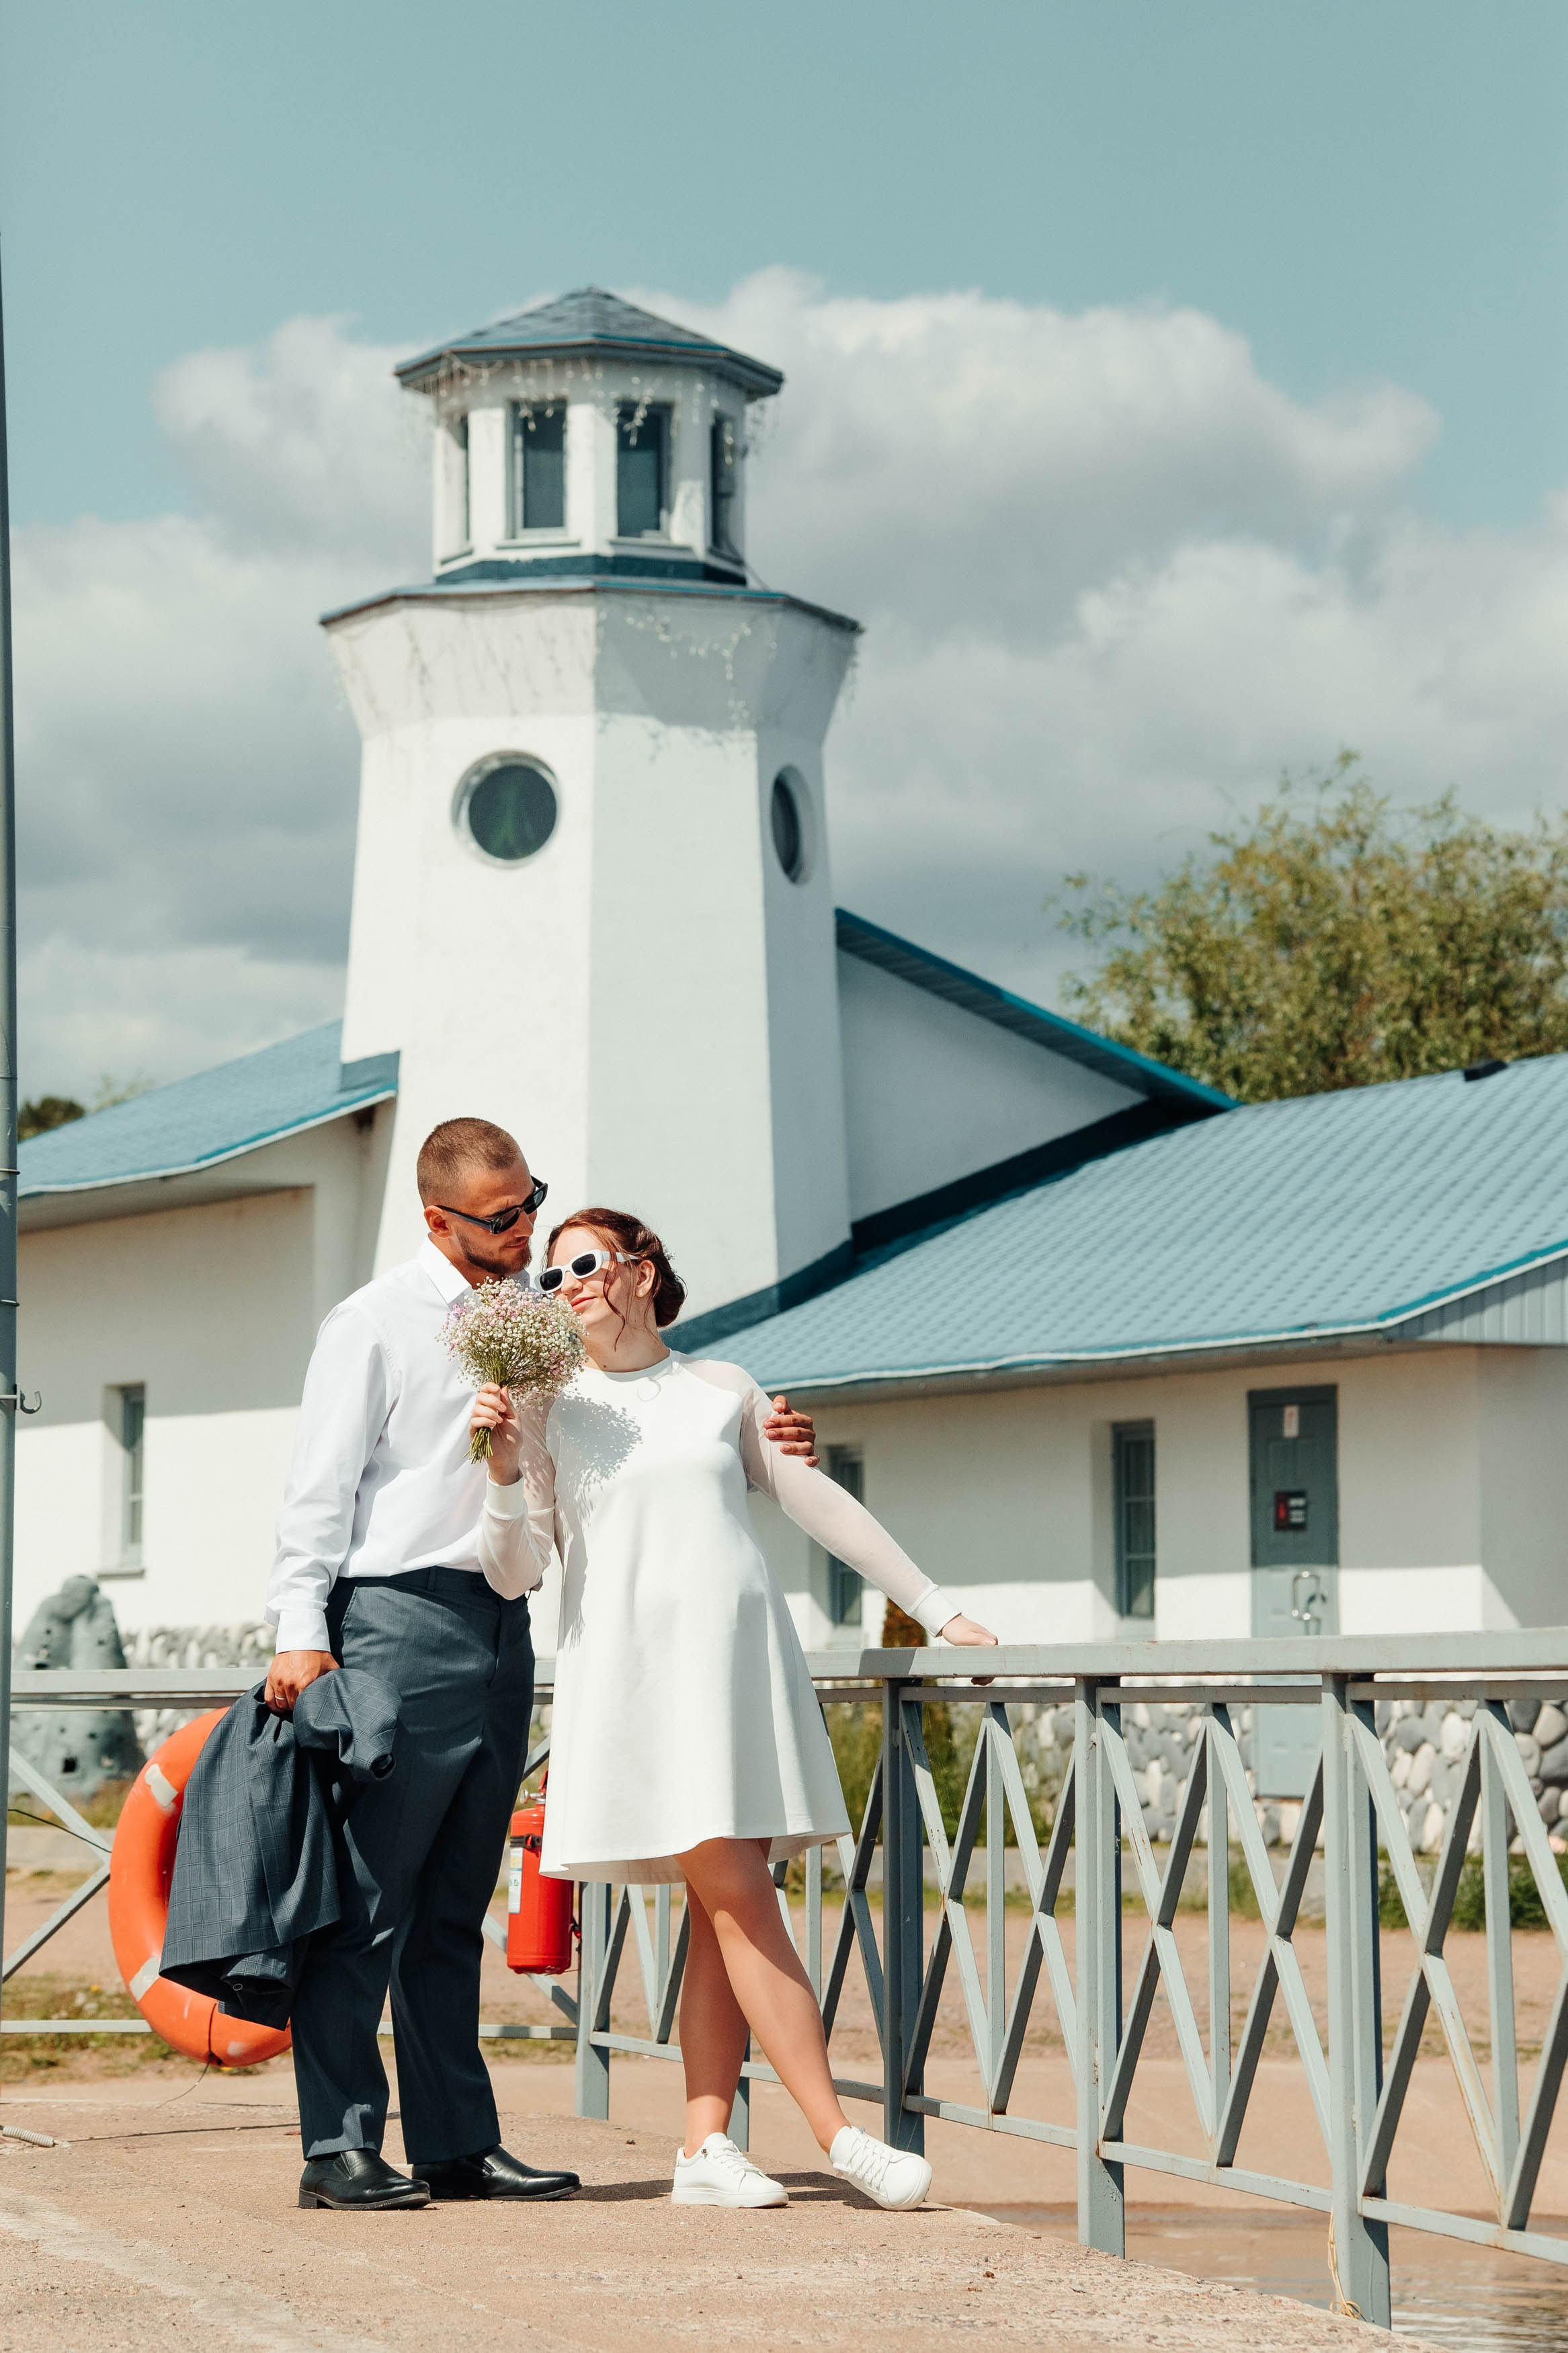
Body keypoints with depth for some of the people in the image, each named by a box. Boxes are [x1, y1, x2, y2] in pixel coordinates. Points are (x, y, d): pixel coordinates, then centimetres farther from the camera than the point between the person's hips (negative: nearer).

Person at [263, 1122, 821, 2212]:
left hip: (505, 1630, 6)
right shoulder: (376, 1324, -1)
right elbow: (320, 1486, -4)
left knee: (455, 1906, 10)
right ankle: (340, 2145, -3)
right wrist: (302, 1631, -12)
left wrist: (760, 1438, 8)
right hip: (401, 1619, -6)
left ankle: (459, 2142, 13)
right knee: (368, 1896, -6)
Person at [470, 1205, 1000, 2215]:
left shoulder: (724, 1390, 13)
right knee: (739, 1898, -12)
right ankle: (839, 2133, -13)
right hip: (632, 1667, -3)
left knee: (725, 1910, -2)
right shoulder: (549, 1407, 8)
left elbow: (822, 1504, 19)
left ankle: (706, 2147, 1)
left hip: (741, 1655, 3)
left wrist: (936, 1608, 20)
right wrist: (505, 1470, -13)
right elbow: (515, 1572, 4)